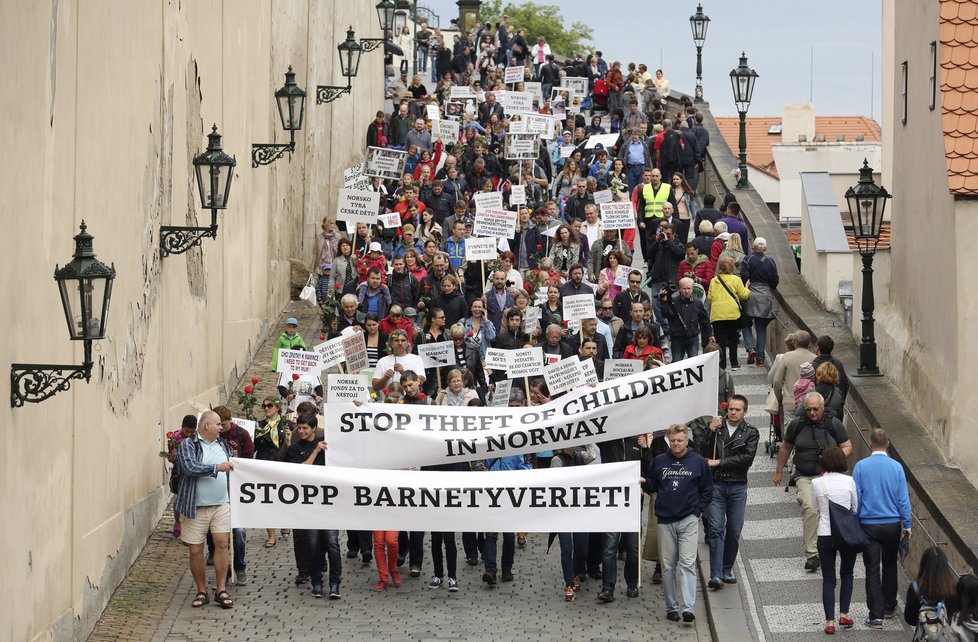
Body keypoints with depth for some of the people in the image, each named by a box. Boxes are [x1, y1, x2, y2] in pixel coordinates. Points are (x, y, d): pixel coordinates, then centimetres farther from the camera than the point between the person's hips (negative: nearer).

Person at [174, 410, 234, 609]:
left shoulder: (221, 444, 13)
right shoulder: (188, 445, -6)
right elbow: (190, 467, -23)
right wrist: (217, 468, -22)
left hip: (221, 505, 4)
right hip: (196, 507, -4)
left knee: (222, 543, -8)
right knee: (196, 550, 1)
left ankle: (221, 590, -1)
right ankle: (201, 591, 14)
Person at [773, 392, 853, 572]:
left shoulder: (833, 424, 2)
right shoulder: (797, 425, 5)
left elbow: (847, 447, 8)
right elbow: (785, 448, 19)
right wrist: (778, 471, 23)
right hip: (804, 477, -1)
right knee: (810, 508, -23)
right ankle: (812, 554, -26)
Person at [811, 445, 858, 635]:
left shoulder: (817, 483, -7)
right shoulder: (849, 481, -7)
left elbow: (816, 509, 5)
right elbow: (856, 508, 4)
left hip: (825, 535, 0)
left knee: (828, 579, 7)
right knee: (847, 574, 20)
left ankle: (830, 621, 2)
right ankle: (844, 614, 14)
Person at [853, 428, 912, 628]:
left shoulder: (861, 466, -7)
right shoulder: (896, 467, -6)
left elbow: (855, 498, -3)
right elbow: (903, 499, -3)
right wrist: (907, 525, 6)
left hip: (868, 525, -1)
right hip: (892, 525, 1)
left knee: (872, 570, 2)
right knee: (890, 566, 20)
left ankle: (876, 615, -3)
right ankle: (889, 607, 30)